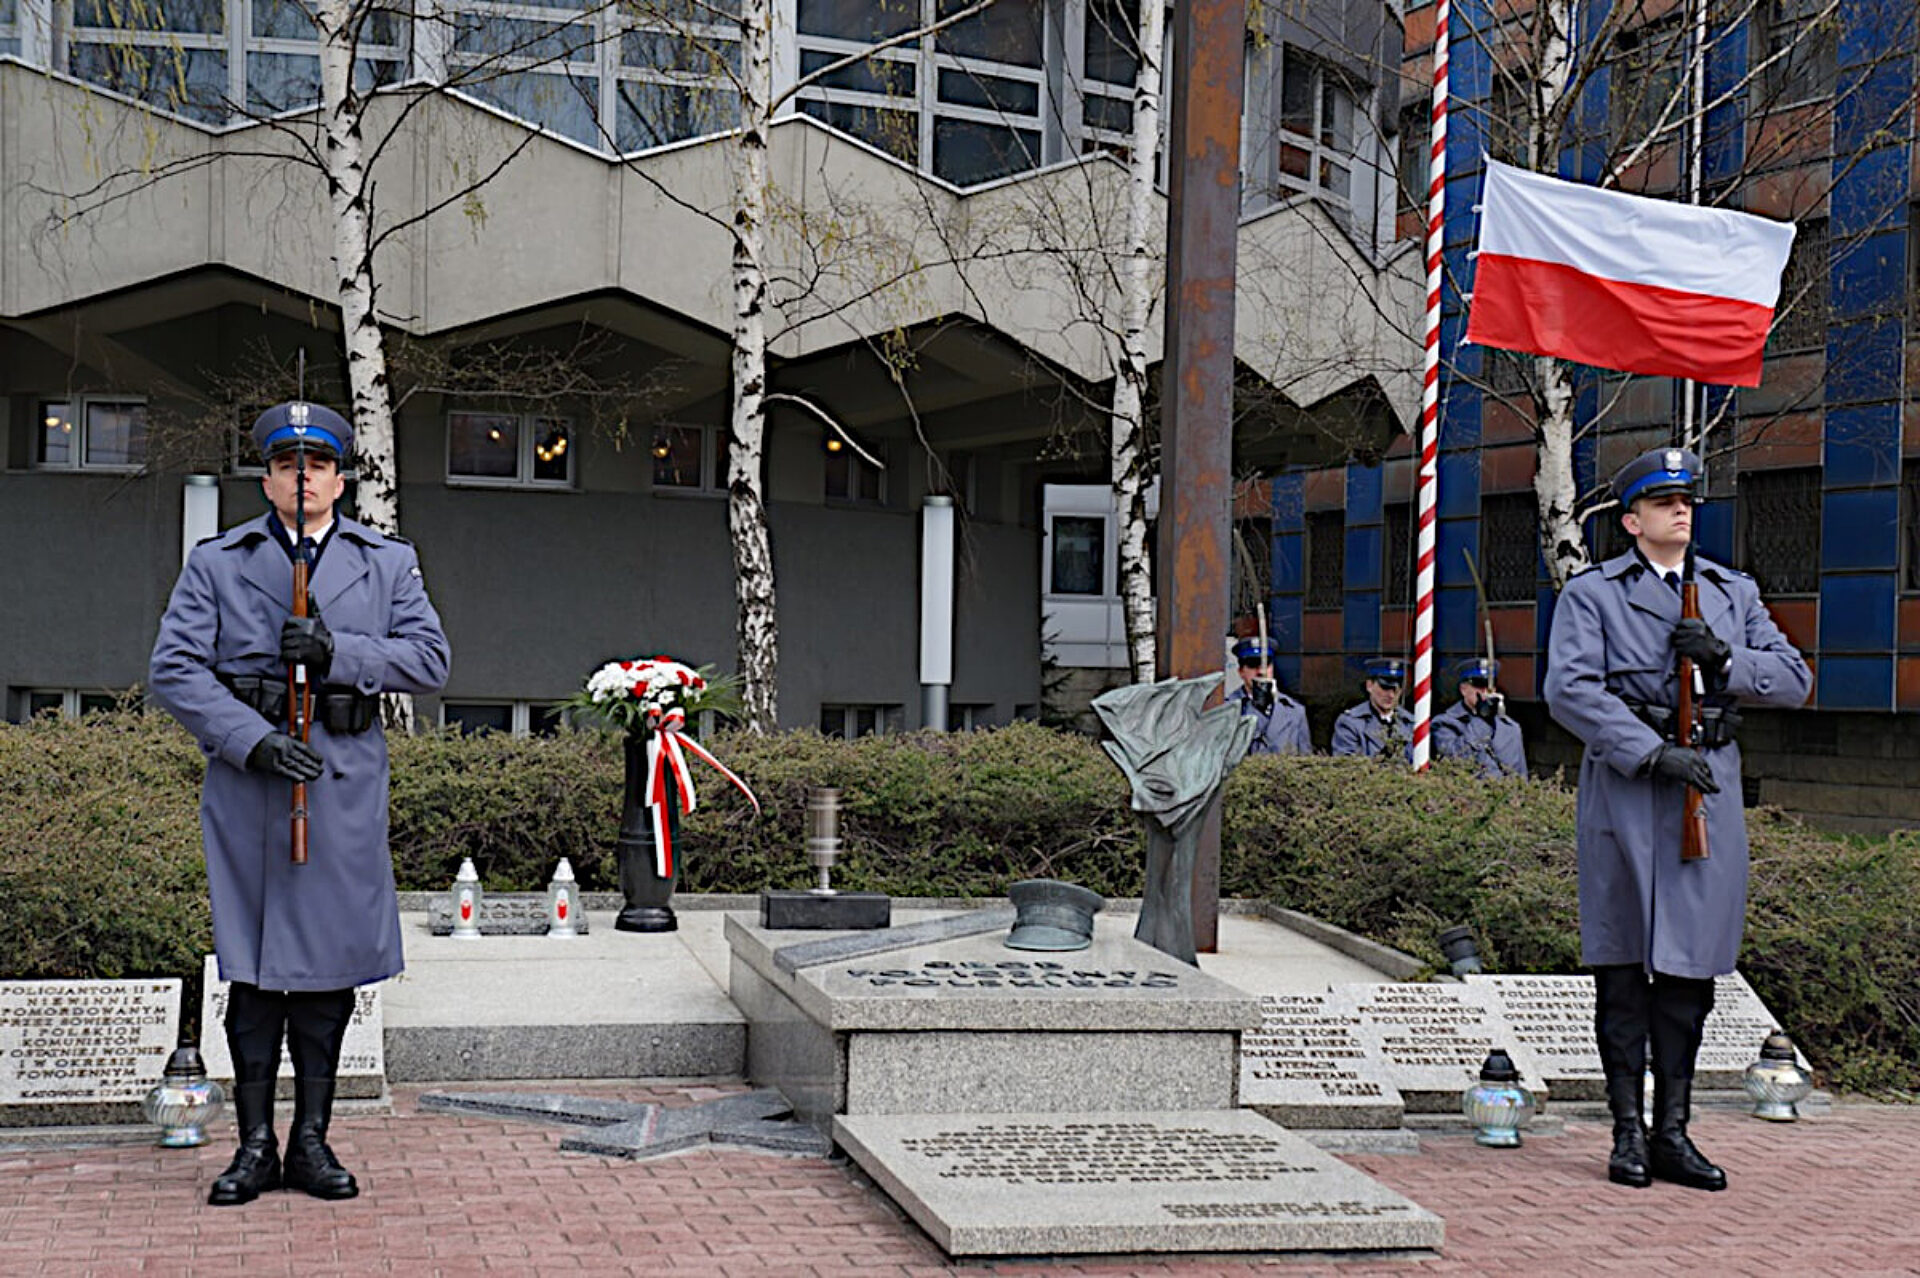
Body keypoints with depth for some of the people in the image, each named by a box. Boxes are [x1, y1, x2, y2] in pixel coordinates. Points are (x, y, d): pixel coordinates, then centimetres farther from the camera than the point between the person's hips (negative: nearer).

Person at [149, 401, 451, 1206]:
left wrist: (336, 651, -14)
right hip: (246, 779, -1)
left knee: (330, 959, 4)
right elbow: (173, 669, -1)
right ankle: (255, 1144, 10)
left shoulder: (388, 563, 11)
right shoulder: (216, 563, 7)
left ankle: (311, 1139, 14)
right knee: (251, 965, 2)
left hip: (346, 784, 1)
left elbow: (429, 660, 2)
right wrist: (255, 740, -14)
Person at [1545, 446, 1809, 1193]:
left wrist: (1725, 660, -9)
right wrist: (1655, 752, -17)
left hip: (1710, 789, 4)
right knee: (1623, 969, 0)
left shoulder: (1733, 593, 17)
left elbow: (1794, 680, 11)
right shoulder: (1591, 594, 3)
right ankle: (1628, 1133, 8)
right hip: (1625, 789, -3)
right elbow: (1570, 691, -9)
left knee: (1690, 969, 4)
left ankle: (1673, 1133, 12)